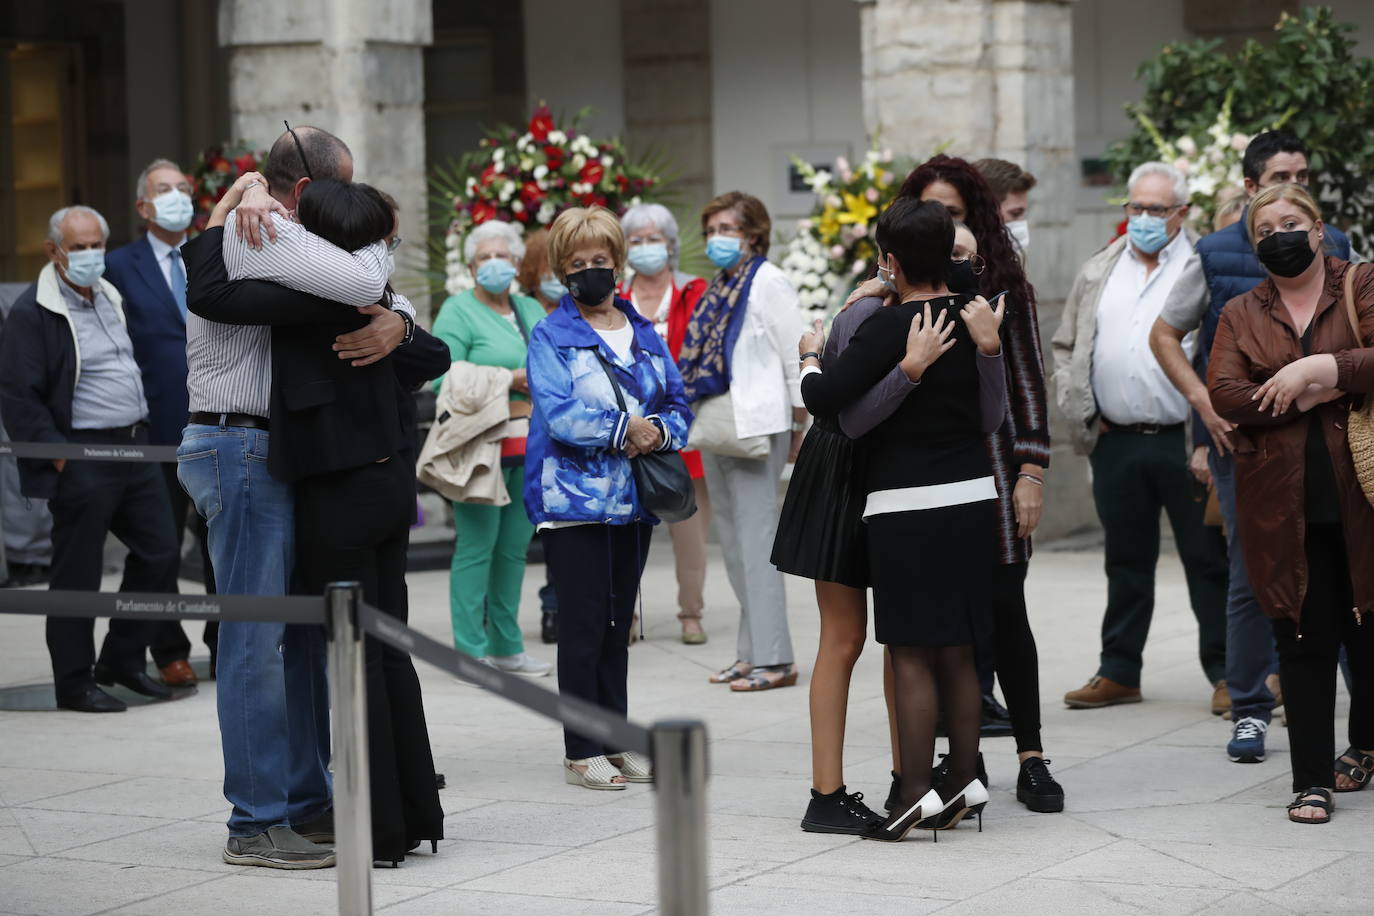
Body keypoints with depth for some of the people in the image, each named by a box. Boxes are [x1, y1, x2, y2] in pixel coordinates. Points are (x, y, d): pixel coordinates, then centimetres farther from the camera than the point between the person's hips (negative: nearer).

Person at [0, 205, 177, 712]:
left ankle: (123, 660, 23)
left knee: (159, 552, 8)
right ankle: (74, 684, 10)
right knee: (77, 574, 0)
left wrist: (145, 429, 15)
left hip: (135, 447, 8)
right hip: (82, 458, -8)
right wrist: (58, 456, -16)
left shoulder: (112, 298, 13)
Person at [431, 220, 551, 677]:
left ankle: (506, 646, 18)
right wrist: (509, 378, -14)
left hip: (530, 445, 7)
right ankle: (471, 651, -4)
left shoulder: (531, 310, 18)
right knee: (477, 544, -7)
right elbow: (443, 377, -14)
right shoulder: (458, 310, -3)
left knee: (515, 547, 10)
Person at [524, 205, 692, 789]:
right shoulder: (550, 336, -3)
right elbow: (558, 413, -15)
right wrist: (623, 430, -17)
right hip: (574, 500, -5)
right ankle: (582, 752, 3)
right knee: (583, 627, -3)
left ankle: (615, 740, 20)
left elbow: (677, 404, 10)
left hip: (633, 500, 5)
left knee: (617, 626, 12)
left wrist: (659, 431, -11)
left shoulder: (645, 334, 12)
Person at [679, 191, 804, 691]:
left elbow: (797, 359, -8)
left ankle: (775, 658, -9)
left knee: (756, 536, -10)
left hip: (756, 425, -8)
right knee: (731, 538, 9)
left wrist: (799, 430, -9)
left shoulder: (768, 283, -6)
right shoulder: (717, 289, 17)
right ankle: (751, 652, 14)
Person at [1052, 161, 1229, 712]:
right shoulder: (1099, 272, 14)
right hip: (1116, 441, 4)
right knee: (1126, 561, 12)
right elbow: (1066, 347, 19)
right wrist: (1079, 411, 6)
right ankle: (1119, 672, 19)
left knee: (1208, 558, 2)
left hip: (1185, 440, -4)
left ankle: (1225, 672, 9)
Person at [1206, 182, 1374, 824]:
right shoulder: (1241, 315, 12)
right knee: (1304, 639, 0)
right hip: (1284, 506, 1)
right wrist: (1314, 396, -11)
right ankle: (1312, 780, 4)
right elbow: (1223, 392, -4)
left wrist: (1320, 369, -19)